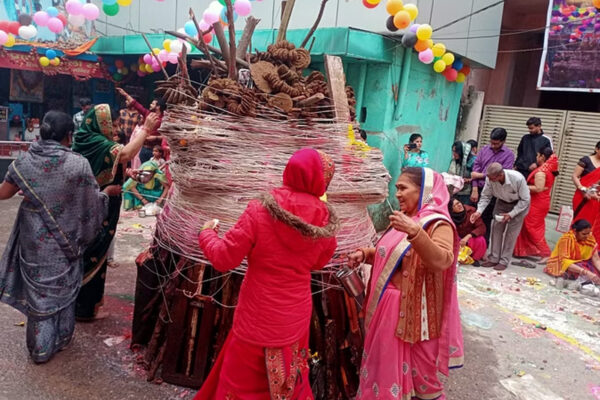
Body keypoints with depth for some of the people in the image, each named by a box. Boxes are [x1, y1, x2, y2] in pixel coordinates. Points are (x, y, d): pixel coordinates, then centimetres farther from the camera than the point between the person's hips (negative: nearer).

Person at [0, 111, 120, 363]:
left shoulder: (24, 161, -7)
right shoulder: (78, 164, -15)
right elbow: (93, 201, -7)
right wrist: (109, 191, 13)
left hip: (34, 240, 2)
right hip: (66, 240, -2)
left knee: (39, 290, 13)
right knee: (64, 287, 17)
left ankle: (40, 348, 24)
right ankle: (61, 338, 32)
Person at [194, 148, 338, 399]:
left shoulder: (260, 211, -20)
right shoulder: (325, 220, -9)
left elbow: (223, 259, -13)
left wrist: (207, 233, 5)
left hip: (258, 317, -3)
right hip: (296, 317, 4)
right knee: (290, 379, 25)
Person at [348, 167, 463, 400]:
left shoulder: (438, 223, -14)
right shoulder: (404, 218, 10)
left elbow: (442, 261, -31)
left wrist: (415, 232, -44)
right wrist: (365, 253, 3)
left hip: (413, 311, -7)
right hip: (389, 306, 8)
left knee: (418, 373, 10)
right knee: (387, 365, 20)